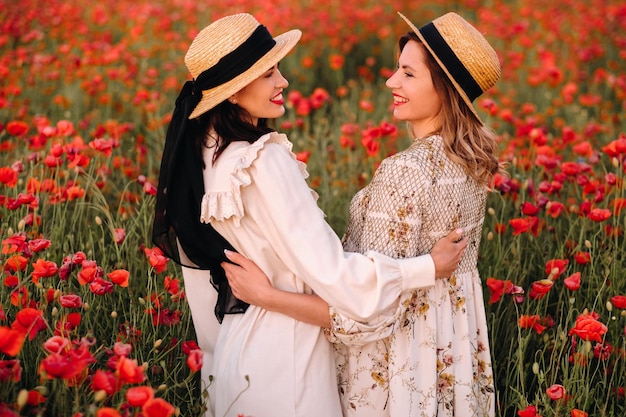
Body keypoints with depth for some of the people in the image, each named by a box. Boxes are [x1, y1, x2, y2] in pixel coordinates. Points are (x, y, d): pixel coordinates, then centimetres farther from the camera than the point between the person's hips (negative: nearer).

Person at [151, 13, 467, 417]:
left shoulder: (198, 153, 2)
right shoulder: (265, 161, -23)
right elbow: (329, 272, -24)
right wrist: (430, 268, -14)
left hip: (233, 345, 8)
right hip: (283, 356, -8)